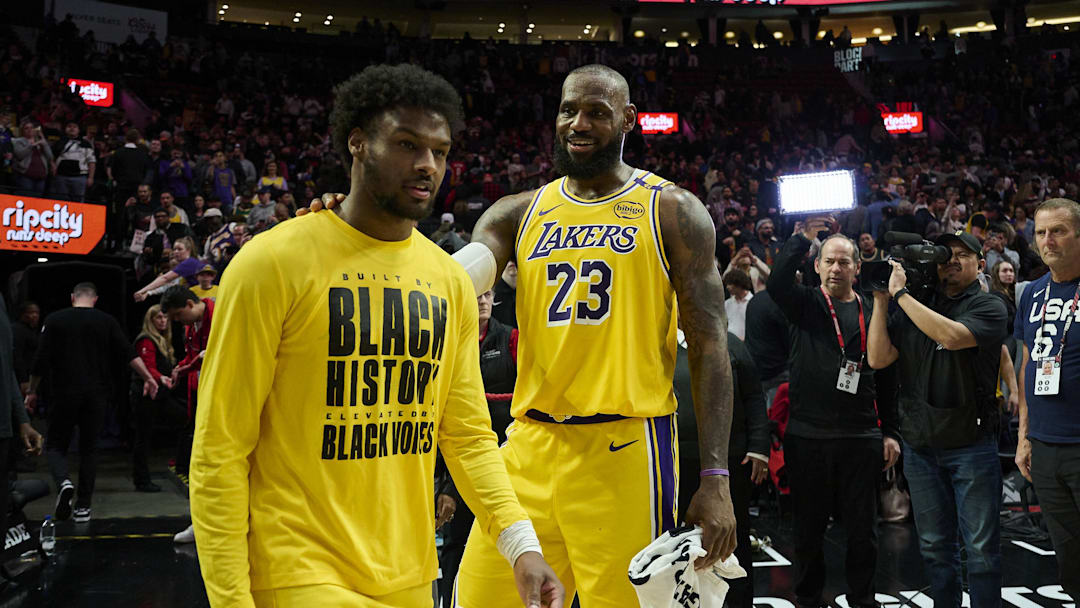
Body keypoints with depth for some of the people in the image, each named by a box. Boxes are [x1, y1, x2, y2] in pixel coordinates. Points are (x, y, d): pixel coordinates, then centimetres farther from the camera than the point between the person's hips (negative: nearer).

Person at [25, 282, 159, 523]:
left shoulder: (54, 320, 0)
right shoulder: (106, 321, 2)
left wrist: (32, 392, 8)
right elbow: (129, 354, -4)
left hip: (64, 394, -1)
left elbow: (41, 361, -1)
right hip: (96, 395, 1)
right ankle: (83, 506, 9)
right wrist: (148, 378, 2)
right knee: (89, 448, 10)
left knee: (56, 444, 11)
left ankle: (63, 481, -18)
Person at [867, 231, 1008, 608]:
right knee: (935, 546, 13)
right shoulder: (915, 307, 9)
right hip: (920, 446, 4)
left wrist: (901, 293, -18)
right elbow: (878, 358, 0)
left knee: (981, 546, 1)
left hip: (971, 445, -4)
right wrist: (881, 301, -6)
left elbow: (951, 335, -24)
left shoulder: (989, 307, -3)